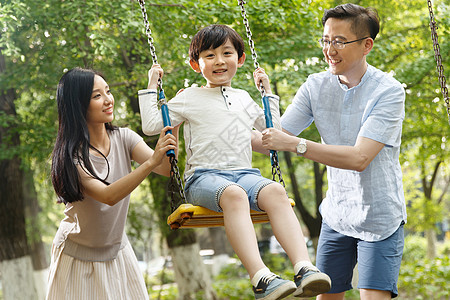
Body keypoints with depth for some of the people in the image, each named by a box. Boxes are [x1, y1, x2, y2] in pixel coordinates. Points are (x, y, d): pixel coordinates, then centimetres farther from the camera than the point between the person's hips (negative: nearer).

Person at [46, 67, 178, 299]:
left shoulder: (123, 138, -7)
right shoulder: (70, 156, -22)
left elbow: (166, 168, -19)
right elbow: (108, 196, -34)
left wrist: (173, 125, -32)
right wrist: (151, 162, -44)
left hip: (117, 251, 5)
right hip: (78, 255, -5)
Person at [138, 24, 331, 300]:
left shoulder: (244, 99, 24)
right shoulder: (189, 98, 12)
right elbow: (151, 126, 8)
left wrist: (268, 92, 32)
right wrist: (152, 86, 10)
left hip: (244, 173, 4)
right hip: (204, 176, -4)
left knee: (275, 191, -32)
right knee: (233, 194, -40)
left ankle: (305, 269, -46)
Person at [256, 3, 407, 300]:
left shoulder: (388, 91, -18)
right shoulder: (316, 86, -2)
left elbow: (359, 158, -27)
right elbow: (275, 138, 2)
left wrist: (296, 144, -32)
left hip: (380, 218, -5)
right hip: (336, 215, 5)